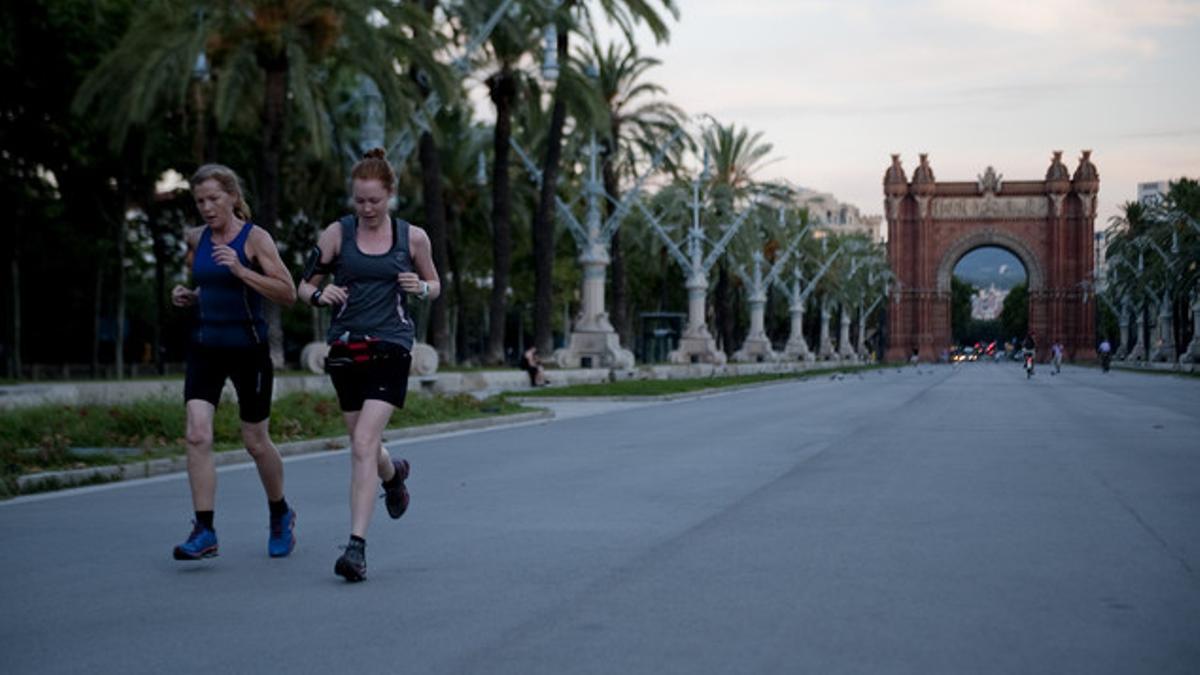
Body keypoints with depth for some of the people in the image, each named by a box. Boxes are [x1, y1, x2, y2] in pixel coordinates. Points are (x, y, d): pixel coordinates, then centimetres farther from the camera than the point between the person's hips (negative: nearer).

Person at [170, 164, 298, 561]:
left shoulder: (255, 238, -8)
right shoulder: (197, 239, 8)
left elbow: (288, 294, -13)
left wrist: (241, 270, -23)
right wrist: (188, 297, 3)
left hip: (248, 348, -4)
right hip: (205, 346, 4)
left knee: (255, 441, 7)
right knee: (198, 435, -13)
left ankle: (281, 514, 33)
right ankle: (204, 532, -10)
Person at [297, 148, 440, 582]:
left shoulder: (412, 237, 2)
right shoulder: (337, 234, 2)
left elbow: (434, 286, 15)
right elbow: (305, 285, 9)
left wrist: (420, 287, -7)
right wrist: (320, 295, -14)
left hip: (390, 347, -3)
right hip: (345, 347, 3)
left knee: (364, 444, -16)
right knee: (363, 446, 14)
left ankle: (357, 546, -15)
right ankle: (394, 473, 51)